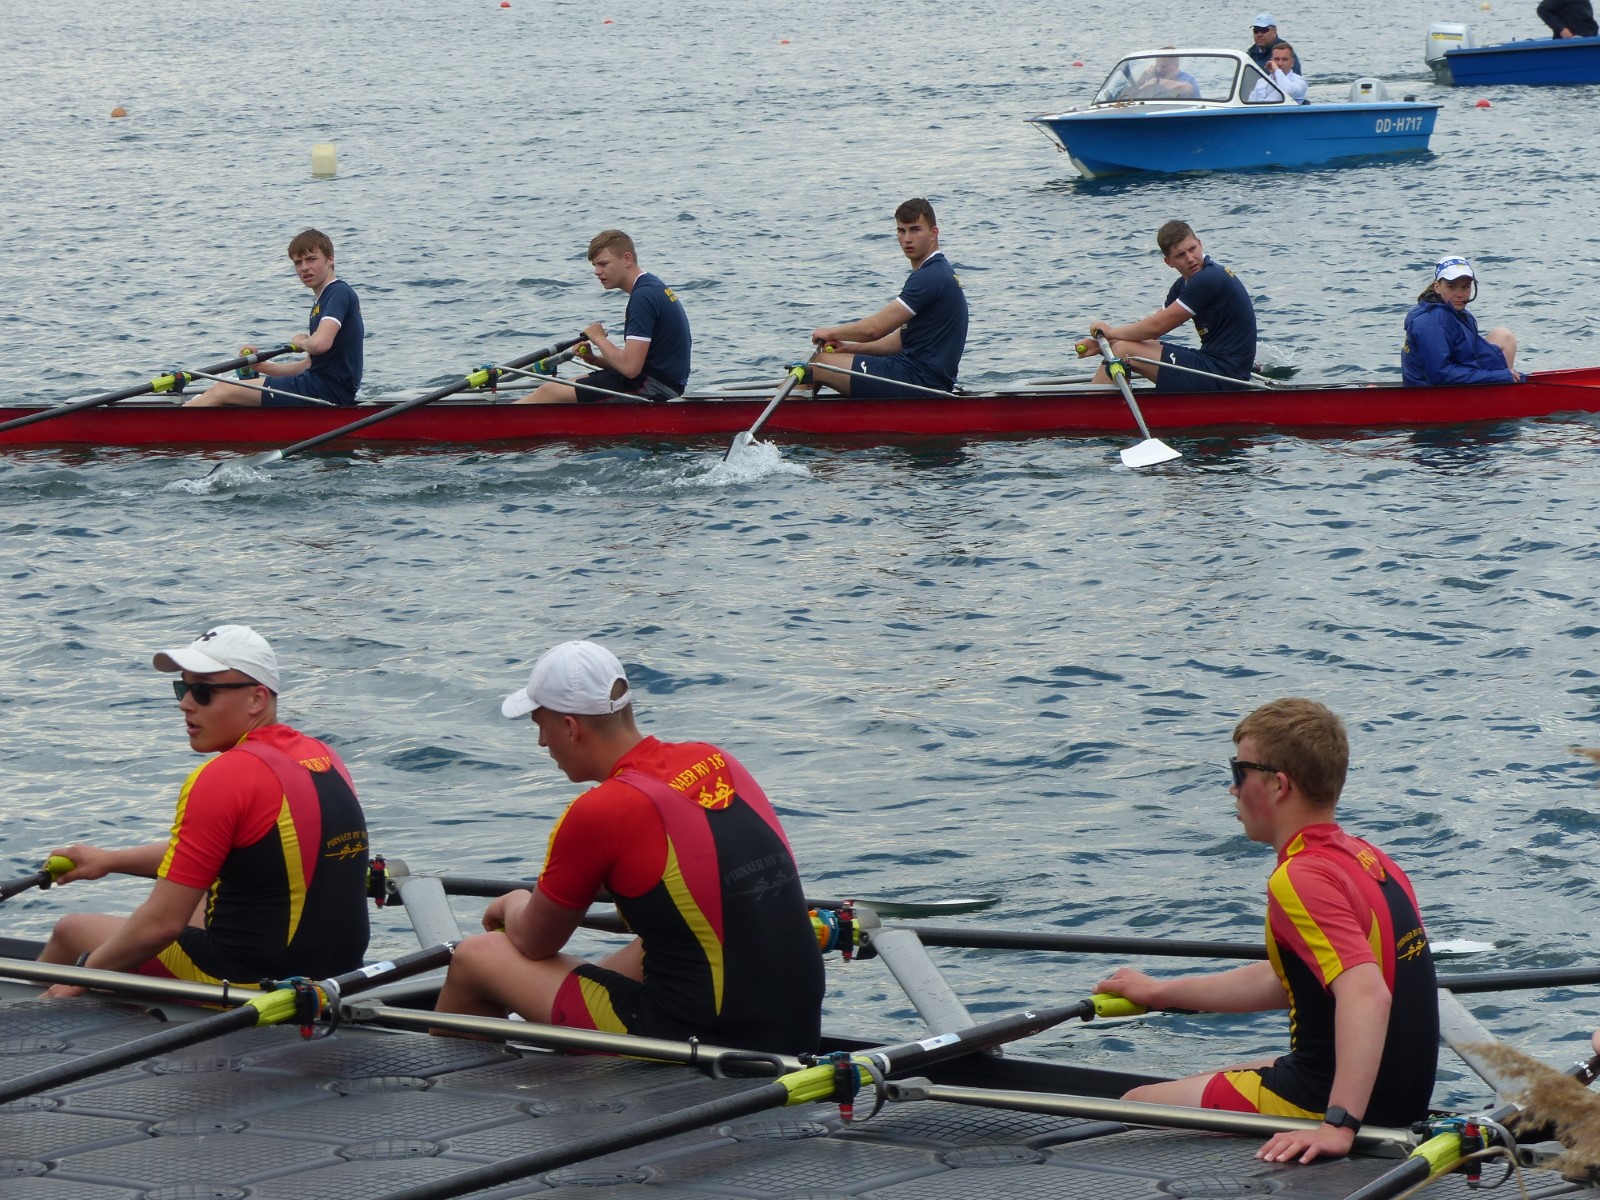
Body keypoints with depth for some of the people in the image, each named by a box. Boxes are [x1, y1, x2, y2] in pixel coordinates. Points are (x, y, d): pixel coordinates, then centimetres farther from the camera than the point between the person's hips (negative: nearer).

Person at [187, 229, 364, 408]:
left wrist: (300, 341, -4)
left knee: (221, 392, -8)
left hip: (327, 391, -10)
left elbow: (320, 343, -28)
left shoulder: (340, 293, -10)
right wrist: (263, 366, 10)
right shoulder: (320, 302, 22)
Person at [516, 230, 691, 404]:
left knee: (550, 392, -7)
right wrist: (595, 359, 3)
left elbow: (630, 367, -25)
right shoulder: (652, 287, 13)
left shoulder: (643, 296, -19)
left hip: (653, 387, -10)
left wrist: (598, 338, -8)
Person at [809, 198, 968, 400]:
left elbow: (876, 328, -18)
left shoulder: (929, 277, -16)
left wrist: (831, 332, 0)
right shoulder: (941, 273, 19)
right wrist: (852, 348, 11)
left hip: (919, 381, -11)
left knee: (817, 363, -8)